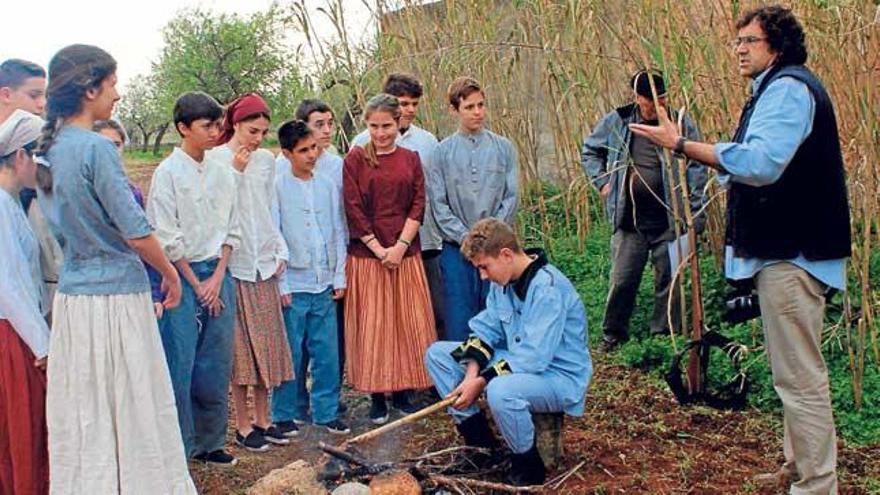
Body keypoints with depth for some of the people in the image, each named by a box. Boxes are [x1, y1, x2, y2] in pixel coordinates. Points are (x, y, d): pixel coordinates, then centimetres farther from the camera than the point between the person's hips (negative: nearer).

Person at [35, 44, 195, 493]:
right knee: (136, 413, 4)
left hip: (71, 293, 8)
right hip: (116, 296, -8)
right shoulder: (96, 148, -16)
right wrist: (171, 275, 0)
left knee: (83, 420, 13)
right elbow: (136, 233, -15)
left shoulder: (50, 148, 8)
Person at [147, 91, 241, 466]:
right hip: (181, 276, -5)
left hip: (218, 274, 5)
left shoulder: (223, 173, 9)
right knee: (180, 367, -3)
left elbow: (231, 230, 10)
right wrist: (195, 284, -8)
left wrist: (217, 278, -1)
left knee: (217, 365, 9)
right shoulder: (168, 173, -6)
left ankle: (209, 443, 23)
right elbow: (167, 238, -9)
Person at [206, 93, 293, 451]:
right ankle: (243, 425, 10)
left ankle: (263, 420, 20)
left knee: (267, 342, 8)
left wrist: (281, 250, 9)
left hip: (264, 262, 5)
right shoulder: (214, 159, -5)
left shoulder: (267, 161, 10)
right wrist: (236, 172, -15)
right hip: (233, 263, -5)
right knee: (239, 345, 0)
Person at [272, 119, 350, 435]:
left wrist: (339, 276, 7)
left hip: (324, 285, 4)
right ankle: (285, 414, 18)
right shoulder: (277, 187, -4)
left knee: (327, 352, 6)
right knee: (291, 354, 4)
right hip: (292, 285, -4)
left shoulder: (328, 187, 9)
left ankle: (325, 411, 18)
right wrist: (280, 284, -8)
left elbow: (339, 233, 12)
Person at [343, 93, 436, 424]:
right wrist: (379, 250, -11)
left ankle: (402, 393, 16)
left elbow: (419, 205, 2)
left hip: (406, 254, 3)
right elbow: (353, 209, -5)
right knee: (371, 325, 0)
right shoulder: (355, 159, 0)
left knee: (409, 322, 4)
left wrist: (401, 246, -10)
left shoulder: (410, 159, 9)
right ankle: (377, 398, 9)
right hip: (366, 254, -3)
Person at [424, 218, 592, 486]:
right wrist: (472, 372, -16)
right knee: (437, 353, 3)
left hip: (560, 376, -9)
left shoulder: (548, 288, -27)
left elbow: (533, 359, -31)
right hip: (517, 362, 9)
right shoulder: (503, 280, 0)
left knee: (500, 391, -41)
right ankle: (481, 443, 4)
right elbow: (486, 328, 2)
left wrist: (481, 383, -27)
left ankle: (529, 467, -13)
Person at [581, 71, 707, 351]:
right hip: (629, 220, 1)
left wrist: (696, 216, -7)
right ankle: (613, 336, 18)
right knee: (622, 281, 2)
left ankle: (664, 338, 19)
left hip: (669, 222, -1)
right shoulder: (616, 122, 2)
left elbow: (696, 170, -2)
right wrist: (602, 182, 5)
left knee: (669, 283, 6)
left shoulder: (681, 123, -2)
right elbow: (590, 151, 19)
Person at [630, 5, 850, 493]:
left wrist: (682, 145, -26)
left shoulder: (788, 87, -14)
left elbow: (760, 162, -28)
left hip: (792, 253, -12)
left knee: (800, 377, -7)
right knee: (795, 372, 19)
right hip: (787, 248, 12)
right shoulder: (780, 88, 20)